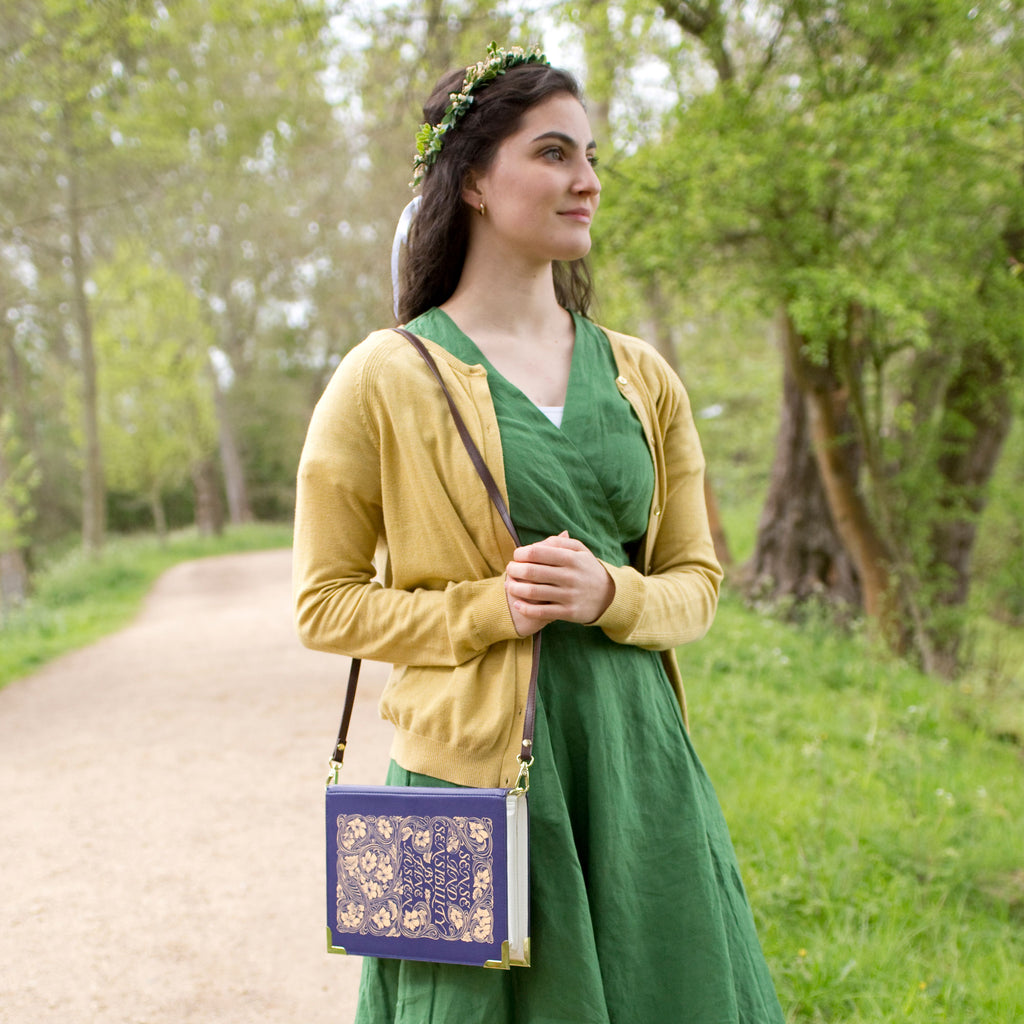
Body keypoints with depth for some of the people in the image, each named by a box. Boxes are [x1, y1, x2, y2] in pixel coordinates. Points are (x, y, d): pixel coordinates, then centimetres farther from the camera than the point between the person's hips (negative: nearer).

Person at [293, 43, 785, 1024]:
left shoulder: (641, 377, 8)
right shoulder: (387, 377, -4)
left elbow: (696, 580, 11)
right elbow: (325, 602, -2)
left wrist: (609, 595, -10)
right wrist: (492, 609, -14)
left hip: (635, 757, 4)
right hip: (472, 760, -4)